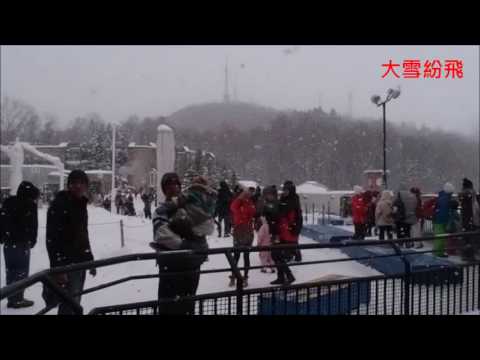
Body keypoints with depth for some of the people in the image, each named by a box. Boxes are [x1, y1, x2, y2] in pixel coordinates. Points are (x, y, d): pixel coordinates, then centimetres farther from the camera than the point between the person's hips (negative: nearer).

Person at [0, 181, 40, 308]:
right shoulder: (29, 205, -10)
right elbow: (33, 225, -11)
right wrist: (32, 241, 0)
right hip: (22, 243, -7)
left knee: (11, 271, 13)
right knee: (21, 271, 1)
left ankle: (11, 298, 19)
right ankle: (17, 299, 4)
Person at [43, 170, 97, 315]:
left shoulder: (81, 204, 13)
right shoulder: (59, 204, -14)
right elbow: (52, 239, -20)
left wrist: (90, 260, 20)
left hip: (80, 262, 8)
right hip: (67, 263, -8)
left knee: (74, 303, 18)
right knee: (70, 304, -8)